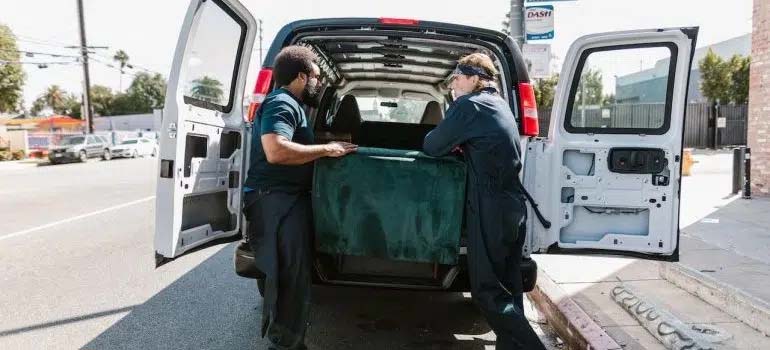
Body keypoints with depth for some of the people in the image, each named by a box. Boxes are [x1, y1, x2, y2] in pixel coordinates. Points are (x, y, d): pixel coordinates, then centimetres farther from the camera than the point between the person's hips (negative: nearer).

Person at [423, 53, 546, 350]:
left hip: (491, 209, -9)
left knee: (487, 291, -1)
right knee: (507, 286, 15)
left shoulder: (469, 105, -10)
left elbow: (431, 146, -6)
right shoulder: (499, 105, 17)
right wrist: (459, 145, 6)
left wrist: (452, 144, 14)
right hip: (512, 206, 9)